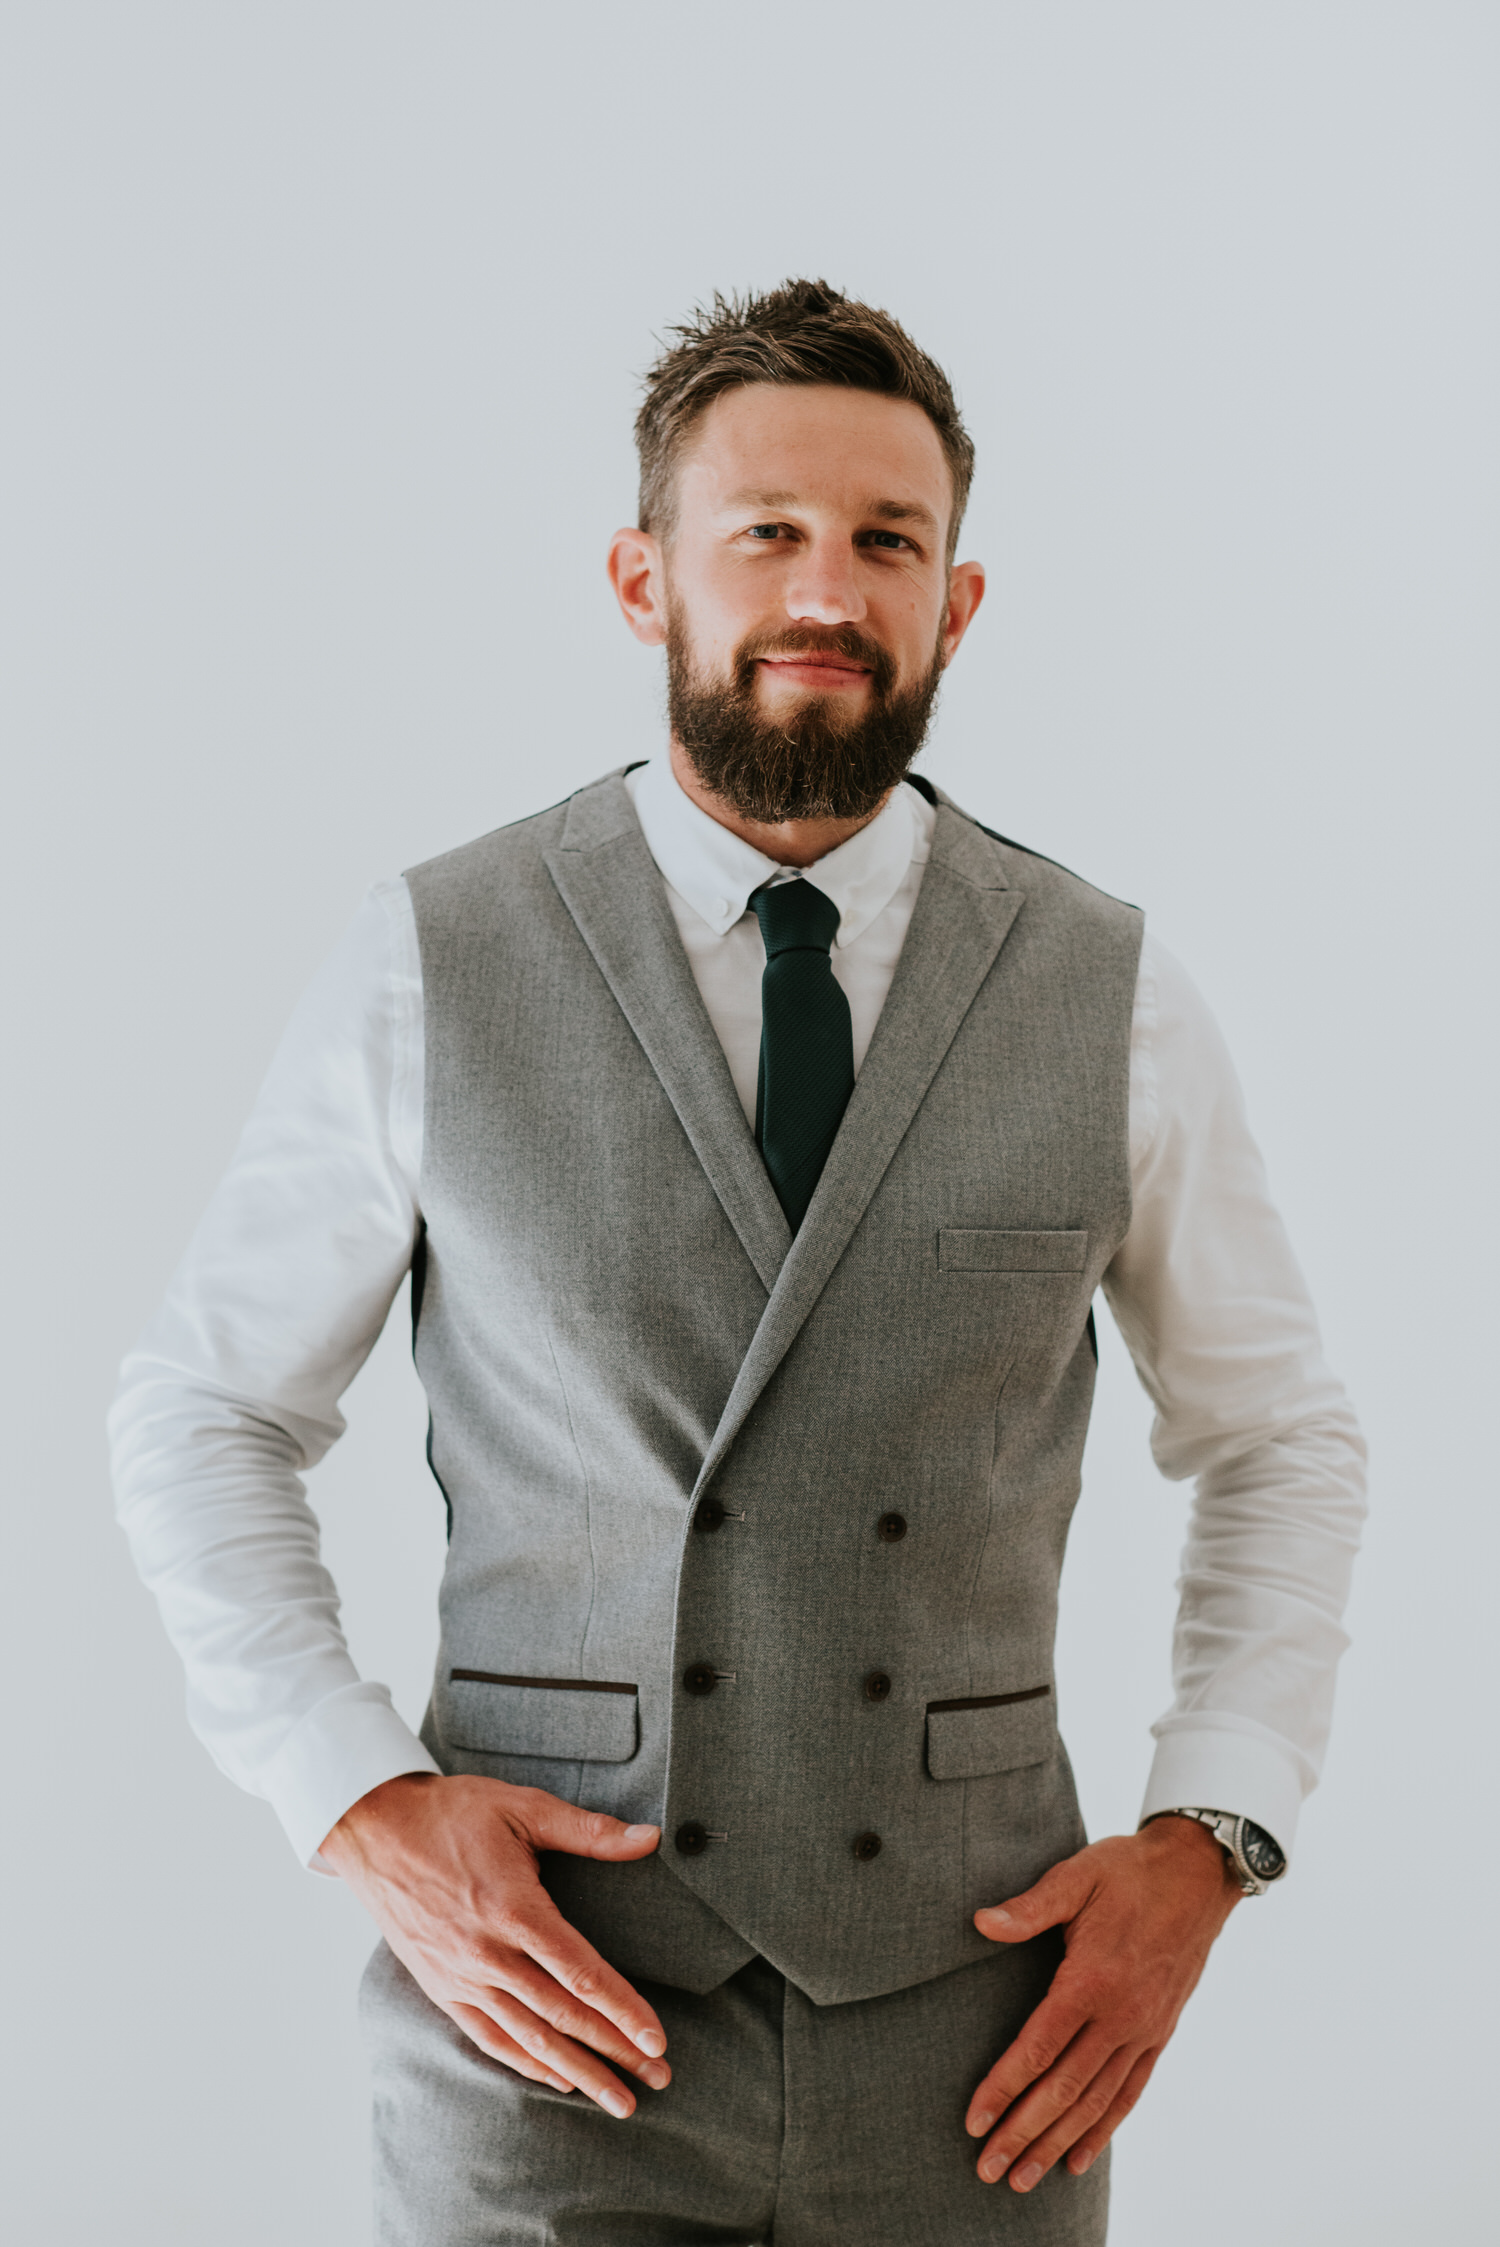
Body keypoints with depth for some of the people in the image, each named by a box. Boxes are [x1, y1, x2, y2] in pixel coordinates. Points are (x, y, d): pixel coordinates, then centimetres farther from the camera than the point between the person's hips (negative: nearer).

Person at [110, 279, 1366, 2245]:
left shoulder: (1111, 996, 1)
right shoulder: (432, 971, -3)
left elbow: (1280, 1442, 12)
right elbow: (201, 1415, 5)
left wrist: (1207, 1840, -2)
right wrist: (365, 1809, -8)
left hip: (971, 2047, 2)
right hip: (551, 2019, -1)